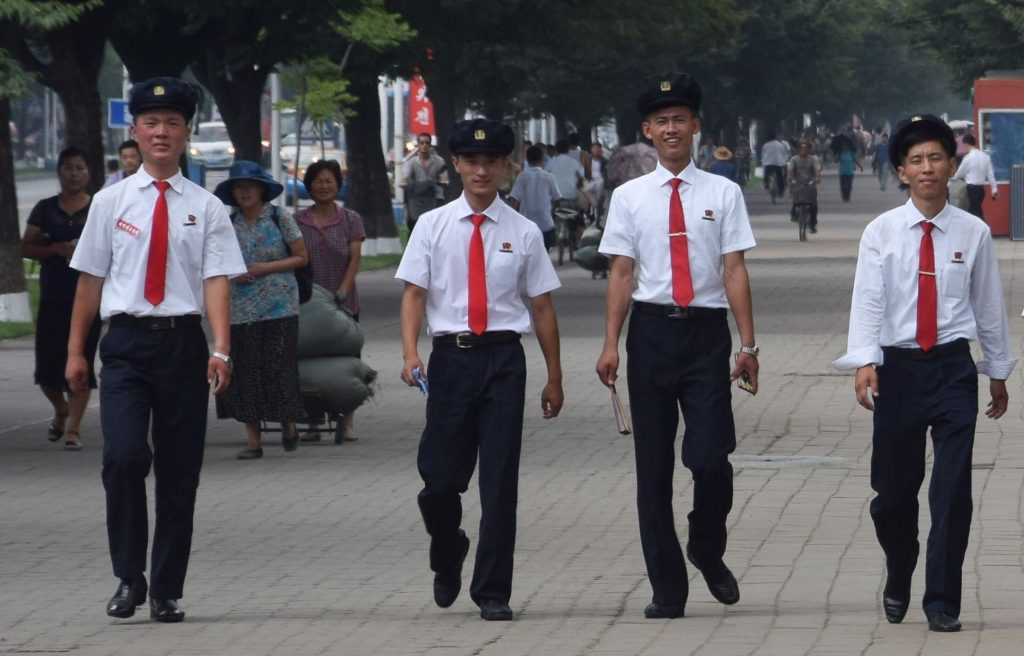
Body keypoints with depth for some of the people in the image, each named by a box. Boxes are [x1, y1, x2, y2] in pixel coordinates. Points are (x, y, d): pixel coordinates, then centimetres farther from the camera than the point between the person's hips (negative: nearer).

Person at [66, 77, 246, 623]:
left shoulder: (206, 208, 5)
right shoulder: (111, 203, 7)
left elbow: (216, 281, -3)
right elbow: (91, 279, 10)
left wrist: (221, 350, -16)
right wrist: (75, 351, 7)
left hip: (183, 344, 1)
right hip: (126, 342, -1)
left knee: (179, 473, 5)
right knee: (124, 456, -18)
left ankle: (167, 593, 15)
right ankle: (129, 578, -4)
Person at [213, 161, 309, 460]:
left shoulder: (280, 219, -1)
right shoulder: (229, 224, 8)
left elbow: (301, 257, 0)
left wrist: (265, 268, -12)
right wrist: (232, 273, -6)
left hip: (278, 308, -3)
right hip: (240, 309, 3)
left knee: (279, 366, -3)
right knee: (244, 373, 0)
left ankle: (288, 424, 20)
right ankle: (253, 440, 4)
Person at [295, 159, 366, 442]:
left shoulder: (350, 219, 4)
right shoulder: (297, 221, 5)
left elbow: (355, 259, -2)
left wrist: (341, 293, -12)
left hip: (343, 304, 0)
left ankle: (348, 422, 7)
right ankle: (313, 422, 5)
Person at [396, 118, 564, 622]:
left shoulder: (523, 233, 4)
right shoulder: (433, 226, 5)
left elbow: (542, 305, 8)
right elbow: (414, 293, 1)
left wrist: (554, 377, 8)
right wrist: (410, 353, -14)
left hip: (503, 357, 0)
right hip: (451, 354, 0)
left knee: (500, 480, -1)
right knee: (440, 477, 2)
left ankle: (493, 592, 7)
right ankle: (448, 556, 33)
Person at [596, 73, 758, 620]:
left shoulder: (723, 194, 4)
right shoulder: (629, 198, 7)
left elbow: (735, 271, 1)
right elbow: (621, 274, 4)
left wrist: (747, 344, -5)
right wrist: (611, 345, -4)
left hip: (706, 333, -1)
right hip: (652, 331, 2)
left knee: (711, 457, -11)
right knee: (653, 466, 5)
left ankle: (708, 553, 19)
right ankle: (667, 589, 13)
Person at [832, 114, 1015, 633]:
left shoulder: (974, 234, 2)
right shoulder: (881, 233, 0)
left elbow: (989, 305, 9)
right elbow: (867, 300, -7)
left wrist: (998, 372, 15)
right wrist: (864, 362, -20)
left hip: (953, 367, 0)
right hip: (898, 369, 0)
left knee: (953, 491, -6)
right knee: (893, 489, 8)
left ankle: (942, 601, 2)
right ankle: (898, 583, 33)